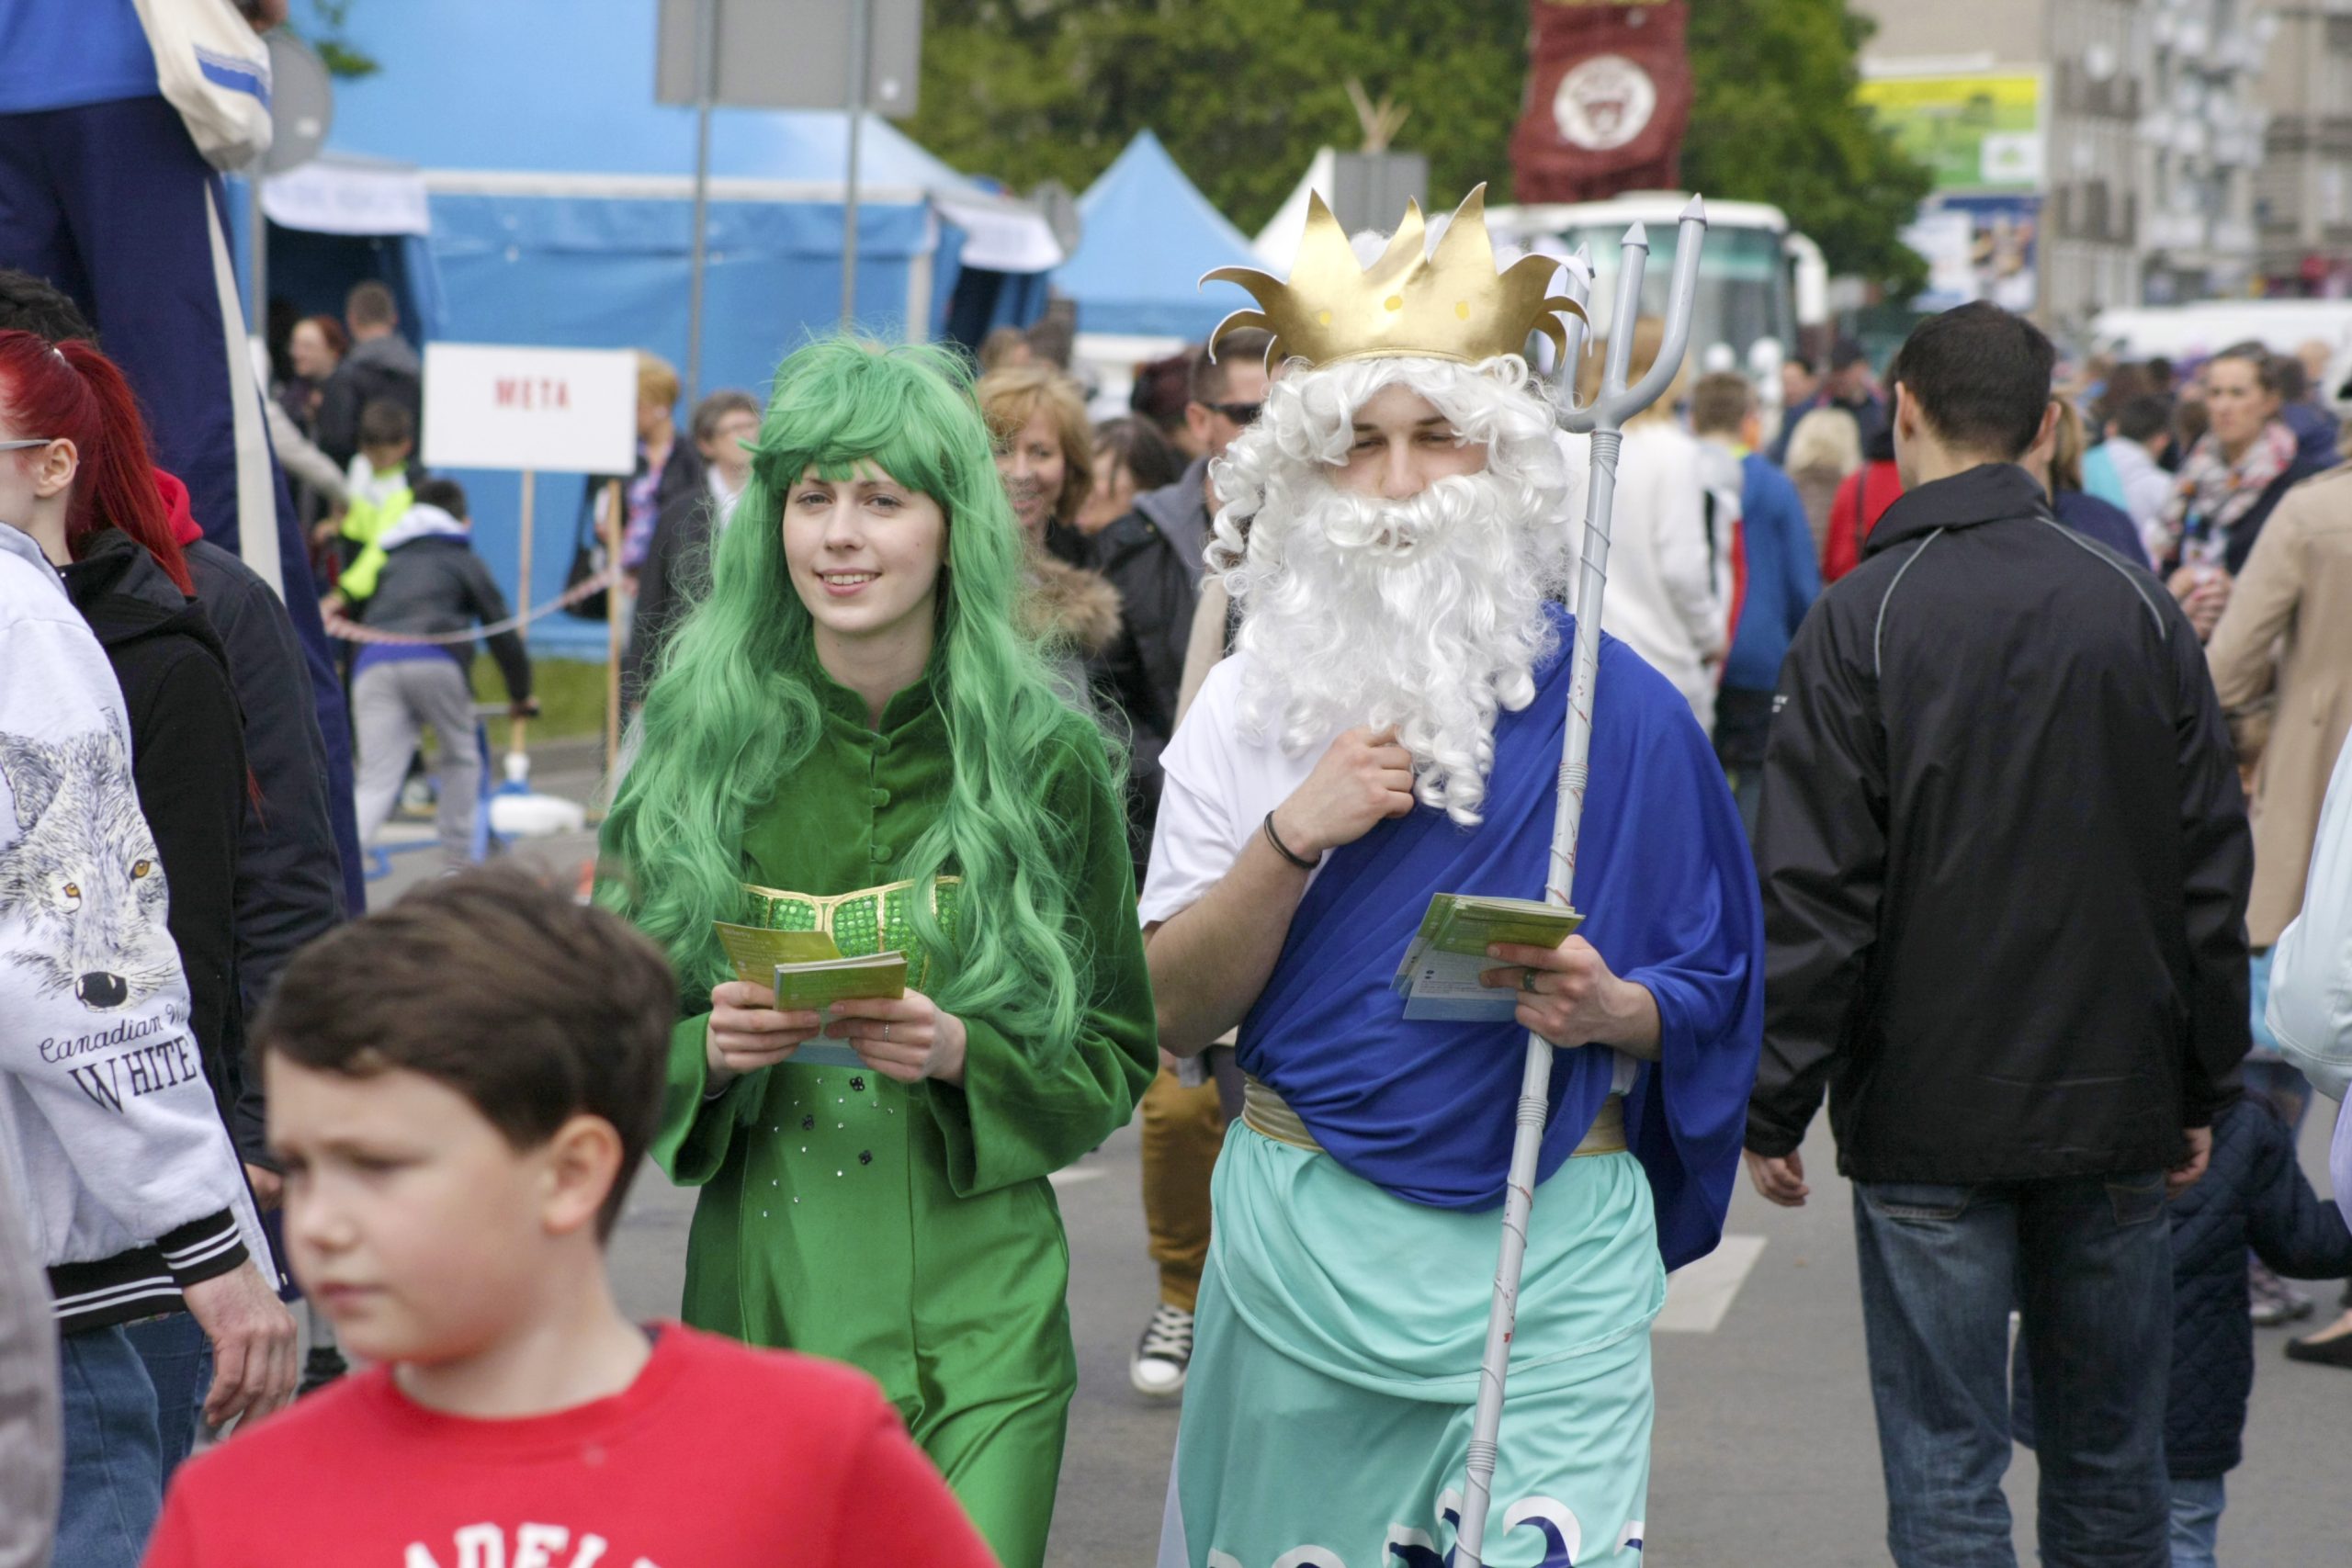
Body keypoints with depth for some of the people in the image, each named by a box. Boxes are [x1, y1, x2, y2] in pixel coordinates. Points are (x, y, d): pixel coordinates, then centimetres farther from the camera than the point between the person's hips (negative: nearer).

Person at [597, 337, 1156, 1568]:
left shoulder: (1045, 761, -1)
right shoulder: (698, 742, 2)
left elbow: (1115, 1057, 5)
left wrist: (960, 1056, -14)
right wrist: (709, 1051, -13)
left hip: (976, 1323, -1)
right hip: (757, 1292, 2)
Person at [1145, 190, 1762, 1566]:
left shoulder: (1617, 708, 1)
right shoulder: (1252, 706, 5)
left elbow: (1710, 991, 5)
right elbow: (1177, 1015, 1)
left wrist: (1608, 1010, -16)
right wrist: (1294, 839, -13)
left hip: (1551, 1249, -2)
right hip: (1305, 1239, 2)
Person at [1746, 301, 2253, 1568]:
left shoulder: (1859, 620, -9)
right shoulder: (2139, 612, 3)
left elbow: (1812, 895, -11)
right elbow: (2213, 870, 6)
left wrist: (1775, 1106, -4)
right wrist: (2203, 1086, 14)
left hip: (1931, 1115, -3)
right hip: (2119, 1106, 4)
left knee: (1946, 1465, 1)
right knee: (2111, 1457, 14)